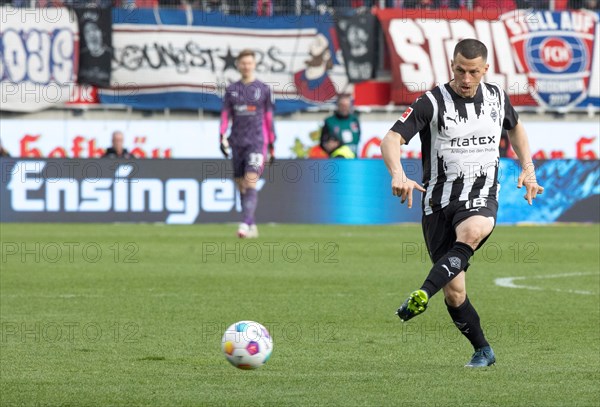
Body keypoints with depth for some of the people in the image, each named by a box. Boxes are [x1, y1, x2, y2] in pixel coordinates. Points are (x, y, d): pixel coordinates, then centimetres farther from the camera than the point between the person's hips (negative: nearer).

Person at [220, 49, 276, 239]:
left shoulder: (263, 89, 5)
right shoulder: (231, 89, 10)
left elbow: (268, 118, 7)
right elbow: (225, 115, 9)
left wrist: (271, 146, 7)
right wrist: (222, 136, -7)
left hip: (257, 142, -3)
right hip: (237, 143, 4)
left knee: (250, 182, -18)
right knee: (241, 186, 6)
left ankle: (245, 223, -26)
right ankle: (252, 227, 15)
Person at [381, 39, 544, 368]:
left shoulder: (497, 98, 6)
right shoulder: (432, 103, -7)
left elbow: (515, 128, 29)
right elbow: (391, 139, -16)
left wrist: (527, 168, 16)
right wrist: (398, 175, -36)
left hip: (481, 199, 1)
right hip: (439, 202, -1)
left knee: (472, 232, -38)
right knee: (454, 291, -2)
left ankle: (422, 295, -47)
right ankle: (483, 350, 20)